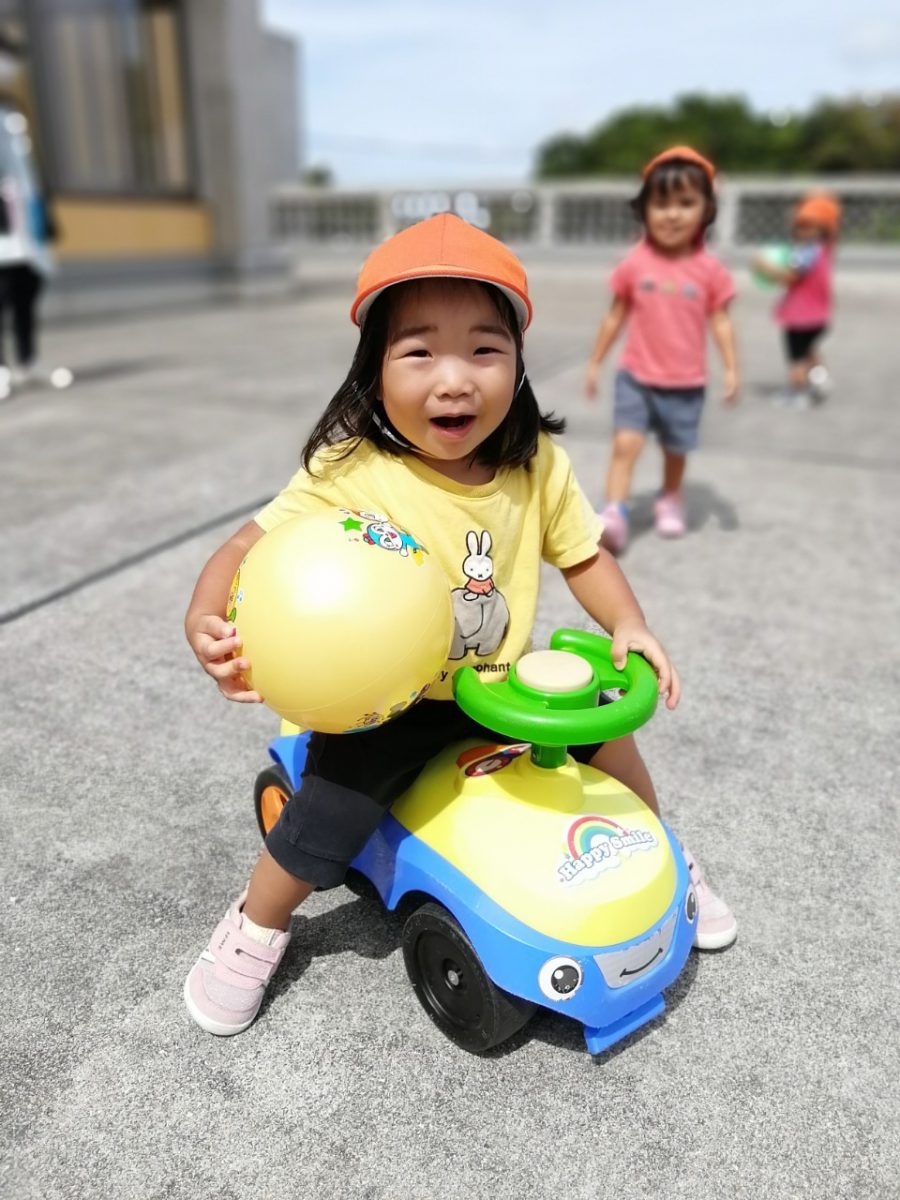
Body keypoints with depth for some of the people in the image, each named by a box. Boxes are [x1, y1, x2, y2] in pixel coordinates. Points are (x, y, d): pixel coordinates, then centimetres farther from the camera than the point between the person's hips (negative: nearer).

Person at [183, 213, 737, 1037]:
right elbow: (249, 549, -19)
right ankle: (256, 930, 22)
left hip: (499, 681, 4)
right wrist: (207, 621, -37)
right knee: (327, 812, -14)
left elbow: (582, 555, 2)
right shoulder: (348, 475, -22)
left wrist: (629, 625, -12)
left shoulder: (537, 467, -10)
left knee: (606, 726, 6)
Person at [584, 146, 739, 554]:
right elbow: (616, 316, 3)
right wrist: (594, 363, 6)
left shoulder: (709, 269, -6)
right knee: (625, 443, -15)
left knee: (676, 450, 15)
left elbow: (720, 321, -1)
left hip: (686, 384, 1)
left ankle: (670, 499, 40)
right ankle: (614, 514, -16)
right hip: (636, 378, -1)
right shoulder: (634, 264, -5)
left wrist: (731, 369, -8)